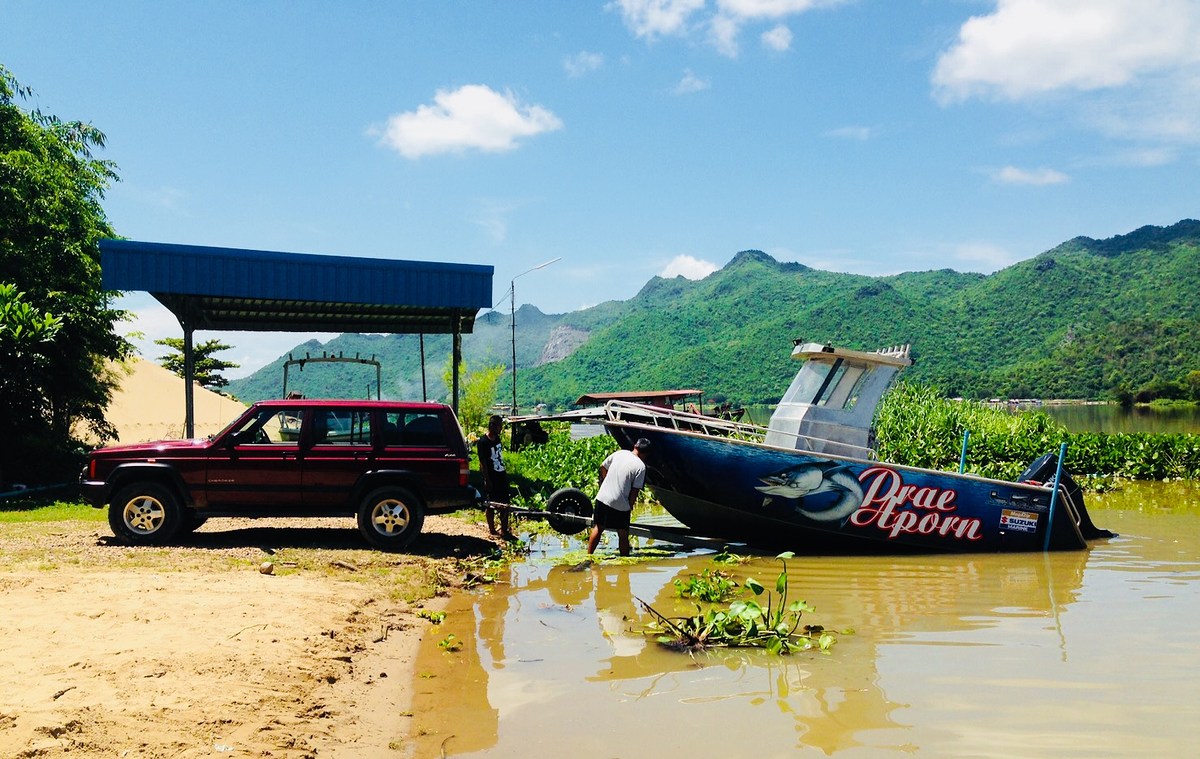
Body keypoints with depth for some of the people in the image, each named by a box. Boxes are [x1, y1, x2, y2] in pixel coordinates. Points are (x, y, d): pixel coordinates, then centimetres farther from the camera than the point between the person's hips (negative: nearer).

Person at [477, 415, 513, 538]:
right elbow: (482, 463, -16)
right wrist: (487, 480, -18)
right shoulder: (483, 442, -15)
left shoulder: (497, 439, 9)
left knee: (504, 505, 9)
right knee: (490, 505, 3)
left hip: (502, 476, 8)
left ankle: (504, 529, 17)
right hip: (491, 478, -8)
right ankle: (492, 529, 12)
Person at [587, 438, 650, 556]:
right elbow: (635, 490, -10)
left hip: (603, 497, 4)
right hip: (621, 504, -4)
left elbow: (602, 467, 14)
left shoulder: (619, 453, 4)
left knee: (598, 528, 17)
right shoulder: (641, 466, -9)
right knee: (623, 535, 9)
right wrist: (630, 505, 3)